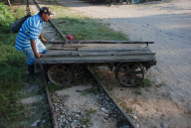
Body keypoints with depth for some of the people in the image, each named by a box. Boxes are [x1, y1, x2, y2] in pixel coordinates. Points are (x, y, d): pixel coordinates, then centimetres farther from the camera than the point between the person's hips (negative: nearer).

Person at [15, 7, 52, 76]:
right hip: (26, 41, -10)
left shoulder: (40, 19, -3)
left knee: (43, 51, 15)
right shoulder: (35, 23, -33)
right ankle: (32, 74, 17)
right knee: (33, 59, -5)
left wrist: (42, 38, 32)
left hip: (33, 39, 10)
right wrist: (35, 53, -28)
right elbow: (32, 40, -33)